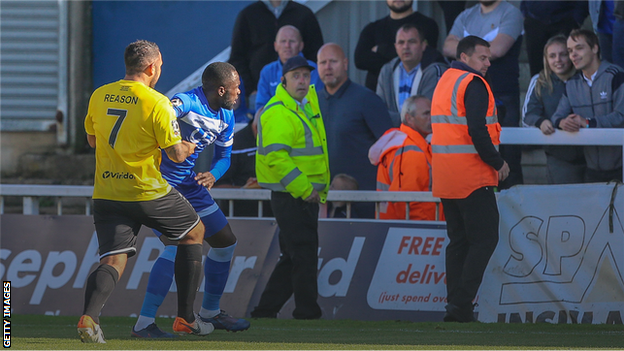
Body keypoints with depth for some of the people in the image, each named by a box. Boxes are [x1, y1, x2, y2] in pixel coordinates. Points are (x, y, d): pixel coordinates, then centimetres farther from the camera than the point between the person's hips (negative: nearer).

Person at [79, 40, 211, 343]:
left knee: (113, 261, 3)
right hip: (147, 191, -4)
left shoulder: (98, 97, 4)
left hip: (105, 193, 4)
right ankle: (185, 317, 20)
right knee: (194, 231, 19)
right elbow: (176, 154, -10)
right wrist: (186, 148, 13)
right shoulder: (156, 103, -12)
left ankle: (89, 315, -28)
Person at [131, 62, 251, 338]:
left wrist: (212, 175, -7)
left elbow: (223, 156, 15)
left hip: (191, 184, 9)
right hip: (161, 184, -9)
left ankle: (210, 312, 33)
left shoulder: (226, 117, 5)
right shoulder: (187, 103, -23)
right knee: (177, 245, -24)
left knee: (225, 242, 15)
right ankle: (144, 323, -23)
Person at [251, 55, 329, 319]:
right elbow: (275, 156, -24)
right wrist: (304, 188, -24)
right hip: (290, 196, -10)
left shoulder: (308, 102, 13)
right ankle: (307, 312, -2)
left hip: (307, 194, 10)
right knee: (304, 255, -7)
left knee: (293, 258, 12)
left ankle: (265, 310, 17)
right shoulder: (279, 113, -16)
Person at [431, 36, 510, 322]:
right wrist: (498, 163, -11)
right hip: (472, 176, -9)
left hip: (445, 178, 9)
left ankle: (455, 304, 9)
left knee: (458, 240, 12)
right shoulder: (473, 84, -12)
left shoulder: (443, 82, 18)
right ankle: (461, 304, -12)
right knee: (484, 238, -5)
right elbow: (477, 131, -22)